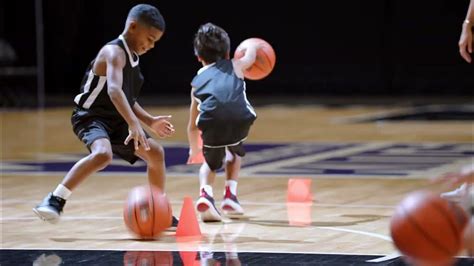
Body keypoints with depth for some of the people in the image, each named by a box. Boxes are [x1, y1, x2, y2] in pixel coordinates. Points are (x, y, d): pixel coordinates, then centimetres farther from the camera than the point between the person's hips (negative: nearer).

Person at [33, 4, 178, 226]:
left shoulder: (131, 56, 10)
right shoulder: (114, 52, -20)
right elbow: (114, 90, -39)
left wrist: (151, 122, 15)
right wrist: (134, 124, -50)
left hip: (116, 120, 10)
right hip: (91, 116, -10)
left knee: (156, 153, 11)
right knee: (102, 154, -37)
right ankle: (55, 201, -32)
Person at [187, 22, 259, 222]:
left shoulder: (198, 81, 30)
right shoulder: (235, 66, 28)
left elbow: (192, 125, 37)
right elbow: (251, 55, 52)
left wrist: (194, 149, 54)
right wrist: (252, 47, 76)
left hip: (211, 122, 0)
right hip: (240, 120, 0)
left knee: (211, 163, 26)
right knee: (235, 152, 34)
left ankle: (205, 193, -1)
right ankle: (230, 195, 25)